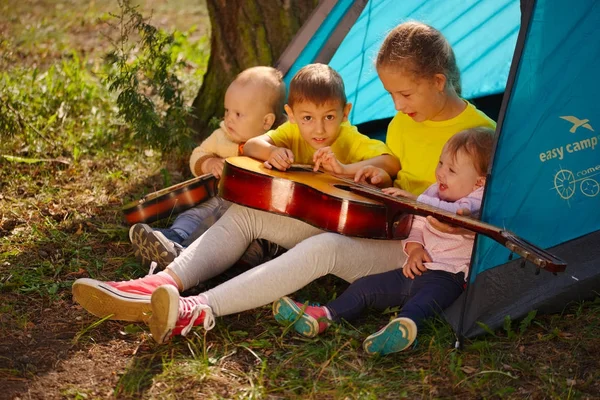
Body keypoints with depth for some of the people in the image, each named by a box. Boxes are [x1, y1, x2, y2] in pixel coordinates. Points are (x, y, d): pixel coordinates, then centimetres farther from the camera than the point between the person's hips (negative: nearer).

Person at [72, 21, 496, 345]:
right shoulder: (403, 123, 10)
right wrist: (380, 173, 0)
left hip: (415, 248, -8)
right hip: (369, 222, 8)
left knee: (323, 249, -39)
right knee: (246, 212, -5)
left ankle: (199, 312, -47)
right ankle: (164, 285, -22)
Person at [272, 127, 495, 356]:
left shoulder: (477, 204, -8)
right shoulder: (435, 192, 18)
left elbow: (455, 215, -29)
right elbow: (414, 225, 19)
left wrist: (416, 200, -29)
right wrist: (414, 247, -3)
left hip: (446, 275, -8)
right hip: (416, 268, 8)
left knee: (425, 298, -39)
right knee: (366, 286, -4)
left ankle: (404, 325, -66)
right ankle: (324, 316, -18)